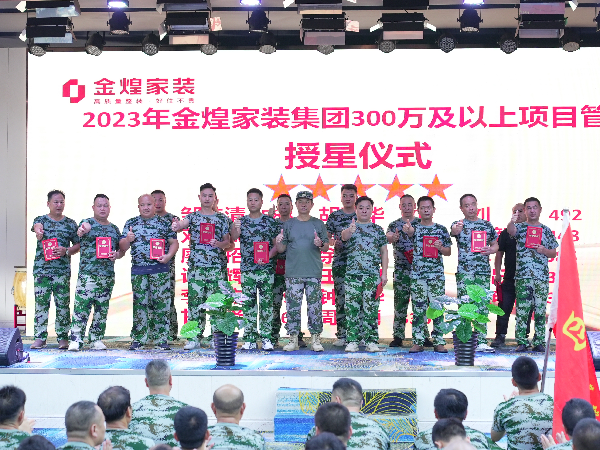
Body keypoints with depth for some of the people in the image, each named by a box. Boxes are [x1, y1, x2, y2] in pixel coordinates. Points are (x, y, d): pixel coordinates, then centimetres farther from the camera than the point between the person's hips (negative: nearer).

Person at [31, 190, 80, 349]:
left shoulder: (70, 223, 10)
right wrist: (38, 231, -41)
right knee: (41, 303, 0)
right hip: (41, 268, 0)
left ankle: (63, 337, 6)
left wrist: (66, 251, -9)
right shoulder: (40, 220, 8)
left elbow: (78, 245, 11)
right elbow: (37, 226, -17)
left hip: (63, 270, 0)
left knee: (63, 304, 0)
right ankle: (40, 338, 5)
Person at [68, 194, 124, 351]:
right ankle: (76, 340, -4)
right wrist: (82, 231, -48)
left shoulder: (114, 229, 15)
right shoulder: (87, 223, 1)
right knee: (82, 306, -8)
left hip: (108, 275, 4)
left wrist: (117, 255, -2)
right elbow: (80, 232, -24)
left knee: (102, 308, 8)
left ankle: (97, 339, 16)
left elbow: (121, 250, 22)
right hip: (87, 273, -4)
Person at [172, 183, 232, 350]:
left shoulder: (222, 218, 8)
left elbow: (227, 242, 7)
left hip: (217, 266, 0)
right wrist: (176, 226, -35)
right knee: (195, 300, -1)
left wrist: (219, 244, -15)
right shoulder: (193, 216, 9)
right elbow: (181, 224, -11)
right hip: (196, 266, 0)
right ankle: (194, 337, 4)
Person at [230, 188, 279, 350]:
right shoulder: (241, 221, 8)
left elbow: (276, 245, 4)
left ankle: (266, 338, 6)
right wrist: (235, 229, -31)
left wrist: (268, 257, -14)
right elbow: (233, 239, -9)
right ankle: (249, 339, 8)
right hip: (247, 269, 1)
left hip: (266, 269, -1)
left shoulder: (270, 221, 5)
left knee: (266, 303, 0)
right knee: (248, 304, 3)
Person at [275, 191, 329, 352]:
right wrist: (278, 243, -12)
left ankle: (315, 339, 6)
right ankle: (293, 339, 8)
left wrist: (320, 244, -13)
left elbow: (327, 248, 8)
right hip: (293, 272, 1)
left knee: (315, 307, -1)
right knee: (293, 306, 0)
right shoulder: (288, 224, 10)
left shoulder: (318, 224, 9)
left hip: (314, 272, 0)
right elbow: (281, 249, 9)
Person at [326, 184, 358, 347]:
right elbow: (327, 238, 8)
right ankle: (341, 335, 6)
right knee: (340, 298, 0)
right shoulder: (334, 216, 7)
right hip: (339, 263, 0)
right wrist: (334, 243, -11)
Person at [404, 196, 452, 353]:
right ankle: (417, 342, 6)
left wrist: (440, 248, -10)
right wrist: (408, 230, -44)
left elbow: (449, 252, 12)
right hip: (417, 274, 0)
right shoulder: (415, 227, 5)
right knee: (418, 308, 1)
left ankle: (439, 342, 6)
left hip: (437, 274, 0)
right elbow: (410, 232, -20)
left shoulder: (441, 229, 8)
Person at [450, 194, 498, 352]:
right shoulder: (459, 225, 0)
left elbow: (495, 244, 20)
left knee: (483, 306, 5)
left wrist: (491, 250, -4)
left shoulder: (487, 225, 11)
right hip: (464, 272, -3)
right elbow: (453, 231, -24)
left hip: (484, 271, 4)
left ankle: (481, 342, 10)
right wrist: (456, 229, -49)